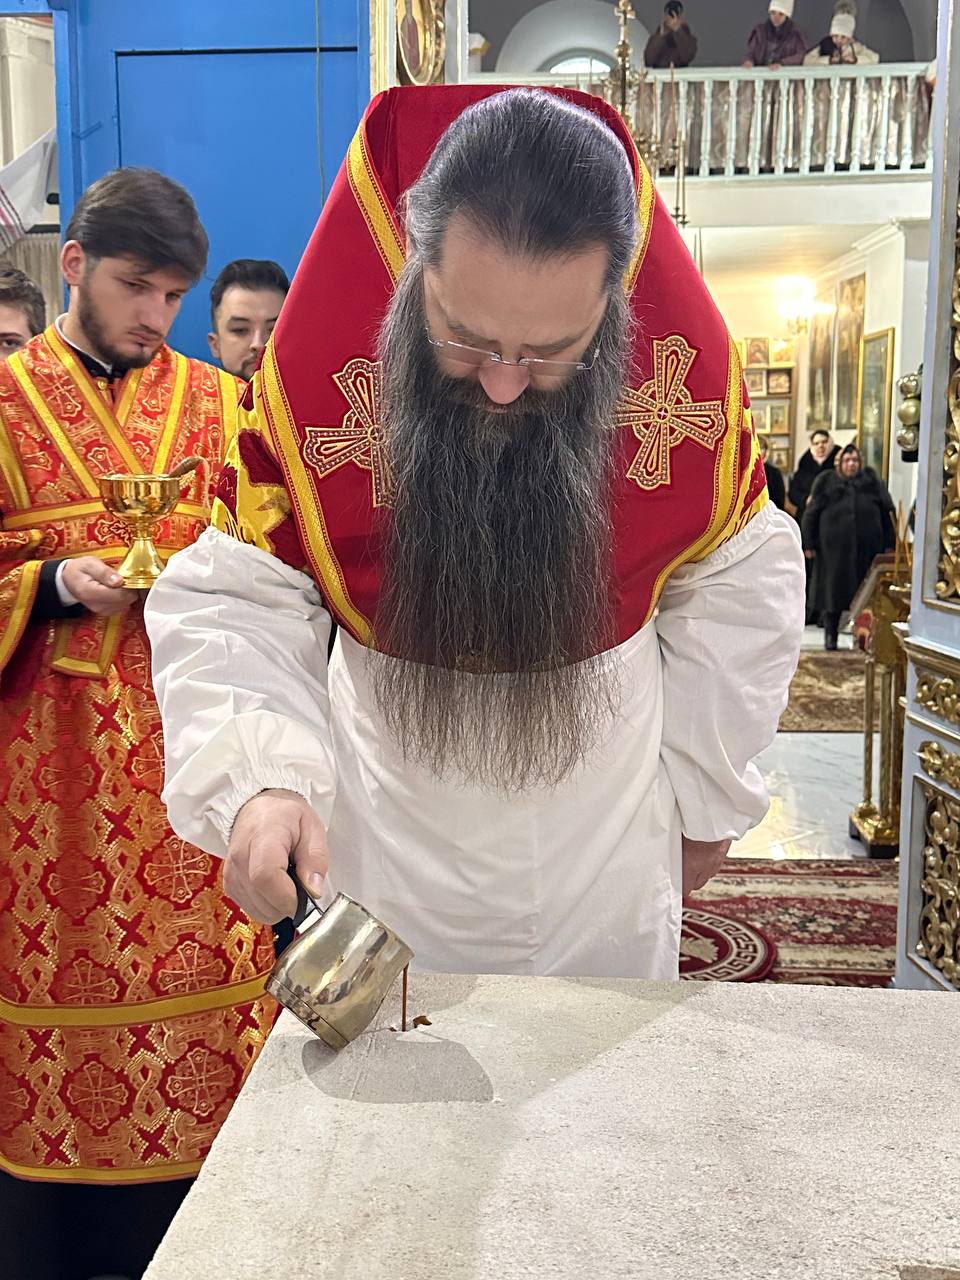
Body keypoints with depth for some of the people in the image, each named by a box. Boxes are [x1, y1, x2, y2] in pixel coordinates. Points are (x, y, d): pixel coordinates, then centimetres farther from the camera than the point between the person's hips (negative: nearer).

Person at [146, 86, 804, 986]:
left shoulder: (690, 366, -16)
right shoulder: (313, 368, -21)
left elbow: (738, 584, -2)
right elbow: (232, 606, -14)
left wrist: (707, 790, 3)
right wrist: (258, 779, -32)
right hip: (392, 837, 0)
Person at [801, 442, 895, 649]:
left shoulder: (872, 480, 11)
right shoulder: (825, 481, 7)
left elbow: (888, 512, 9)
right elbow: (811, 513, 5)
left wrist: (890, 544, 3)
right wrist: (808, 544, -2)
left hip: (867, 547, 1)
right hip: (834, 547, -1)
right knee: (834, 590, 0)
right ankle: (830, 635, 10)